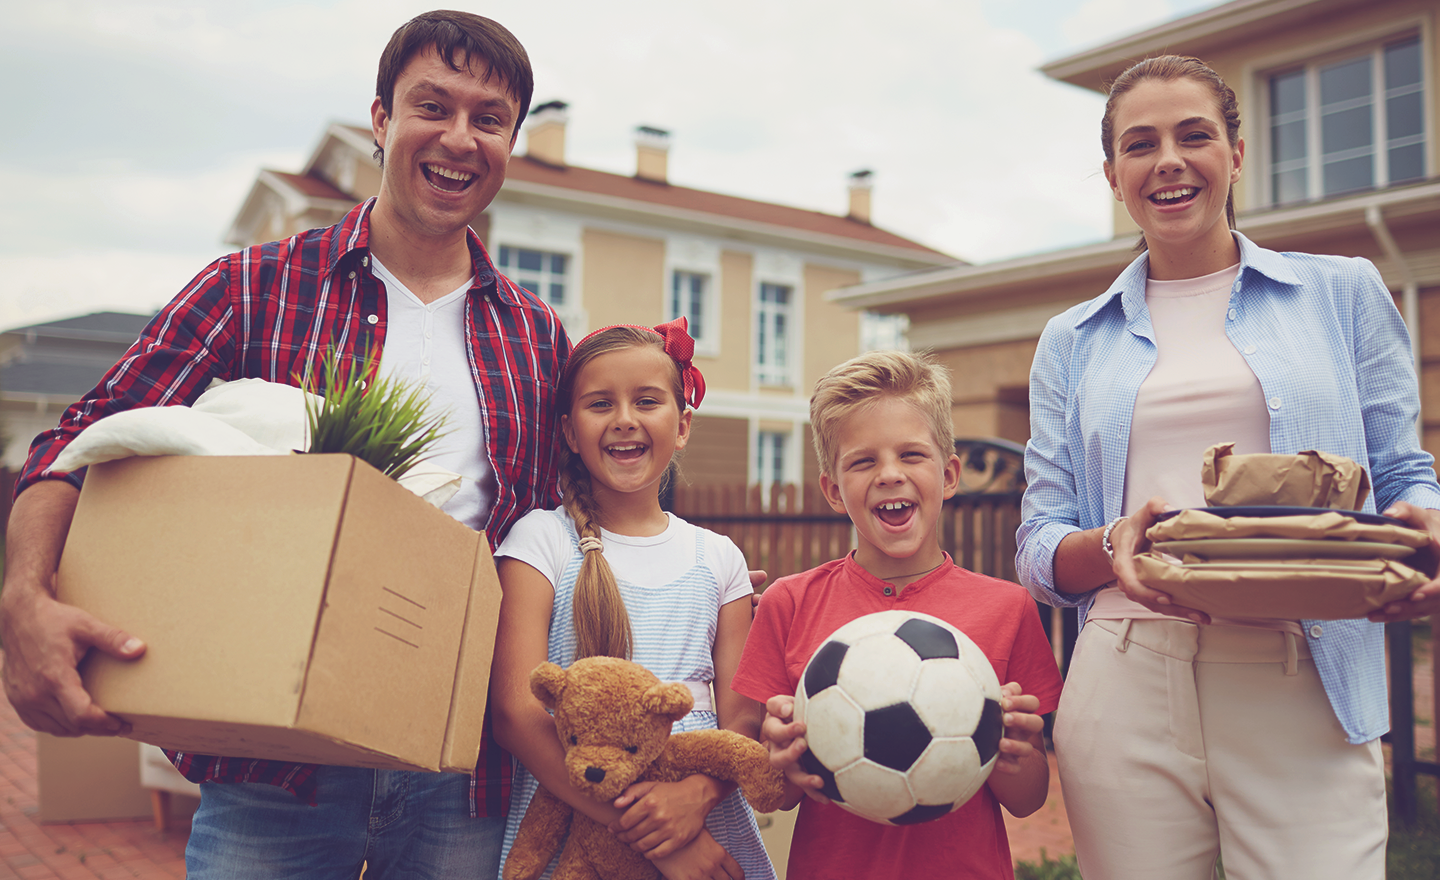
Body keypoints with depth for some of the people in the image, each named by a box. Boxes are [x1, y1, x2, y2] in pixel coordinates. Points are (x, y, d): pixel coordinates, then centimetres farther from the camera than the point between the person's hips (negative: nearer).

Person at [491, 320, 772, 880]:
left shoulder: (718, 558, 5)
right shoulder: (542, 539, -3)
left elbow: (743, 717, 3)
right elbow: (515, 713, -11)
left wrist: (696, 794, -18)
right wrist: (635, 826, -19)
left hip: (706, 820, 2)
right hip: (569, 826, -2)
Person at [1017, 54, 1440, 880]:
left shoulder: (1343, 293, 12)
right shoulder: (1073, 341, 14)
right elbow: (1040, 552, 10)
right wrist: (1111, 545, -12)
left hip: (1304, 691, -1)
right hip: (1126, 691, 1)